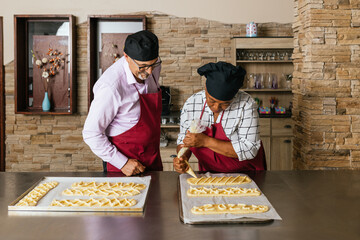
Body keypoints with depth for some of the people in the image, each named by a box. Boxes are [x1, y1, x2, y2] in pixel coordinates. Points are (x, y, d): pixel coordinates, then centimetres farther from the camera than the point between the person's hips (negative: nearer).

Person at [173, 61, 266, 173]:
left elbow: (249, 150, -22)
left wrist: (206, 141, -25)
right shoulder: (191, 104, -7)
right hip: (209, 174, 3)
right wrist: (182, 158, -15)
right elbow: (183, 139, 7)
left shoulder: (246, 104, -18)